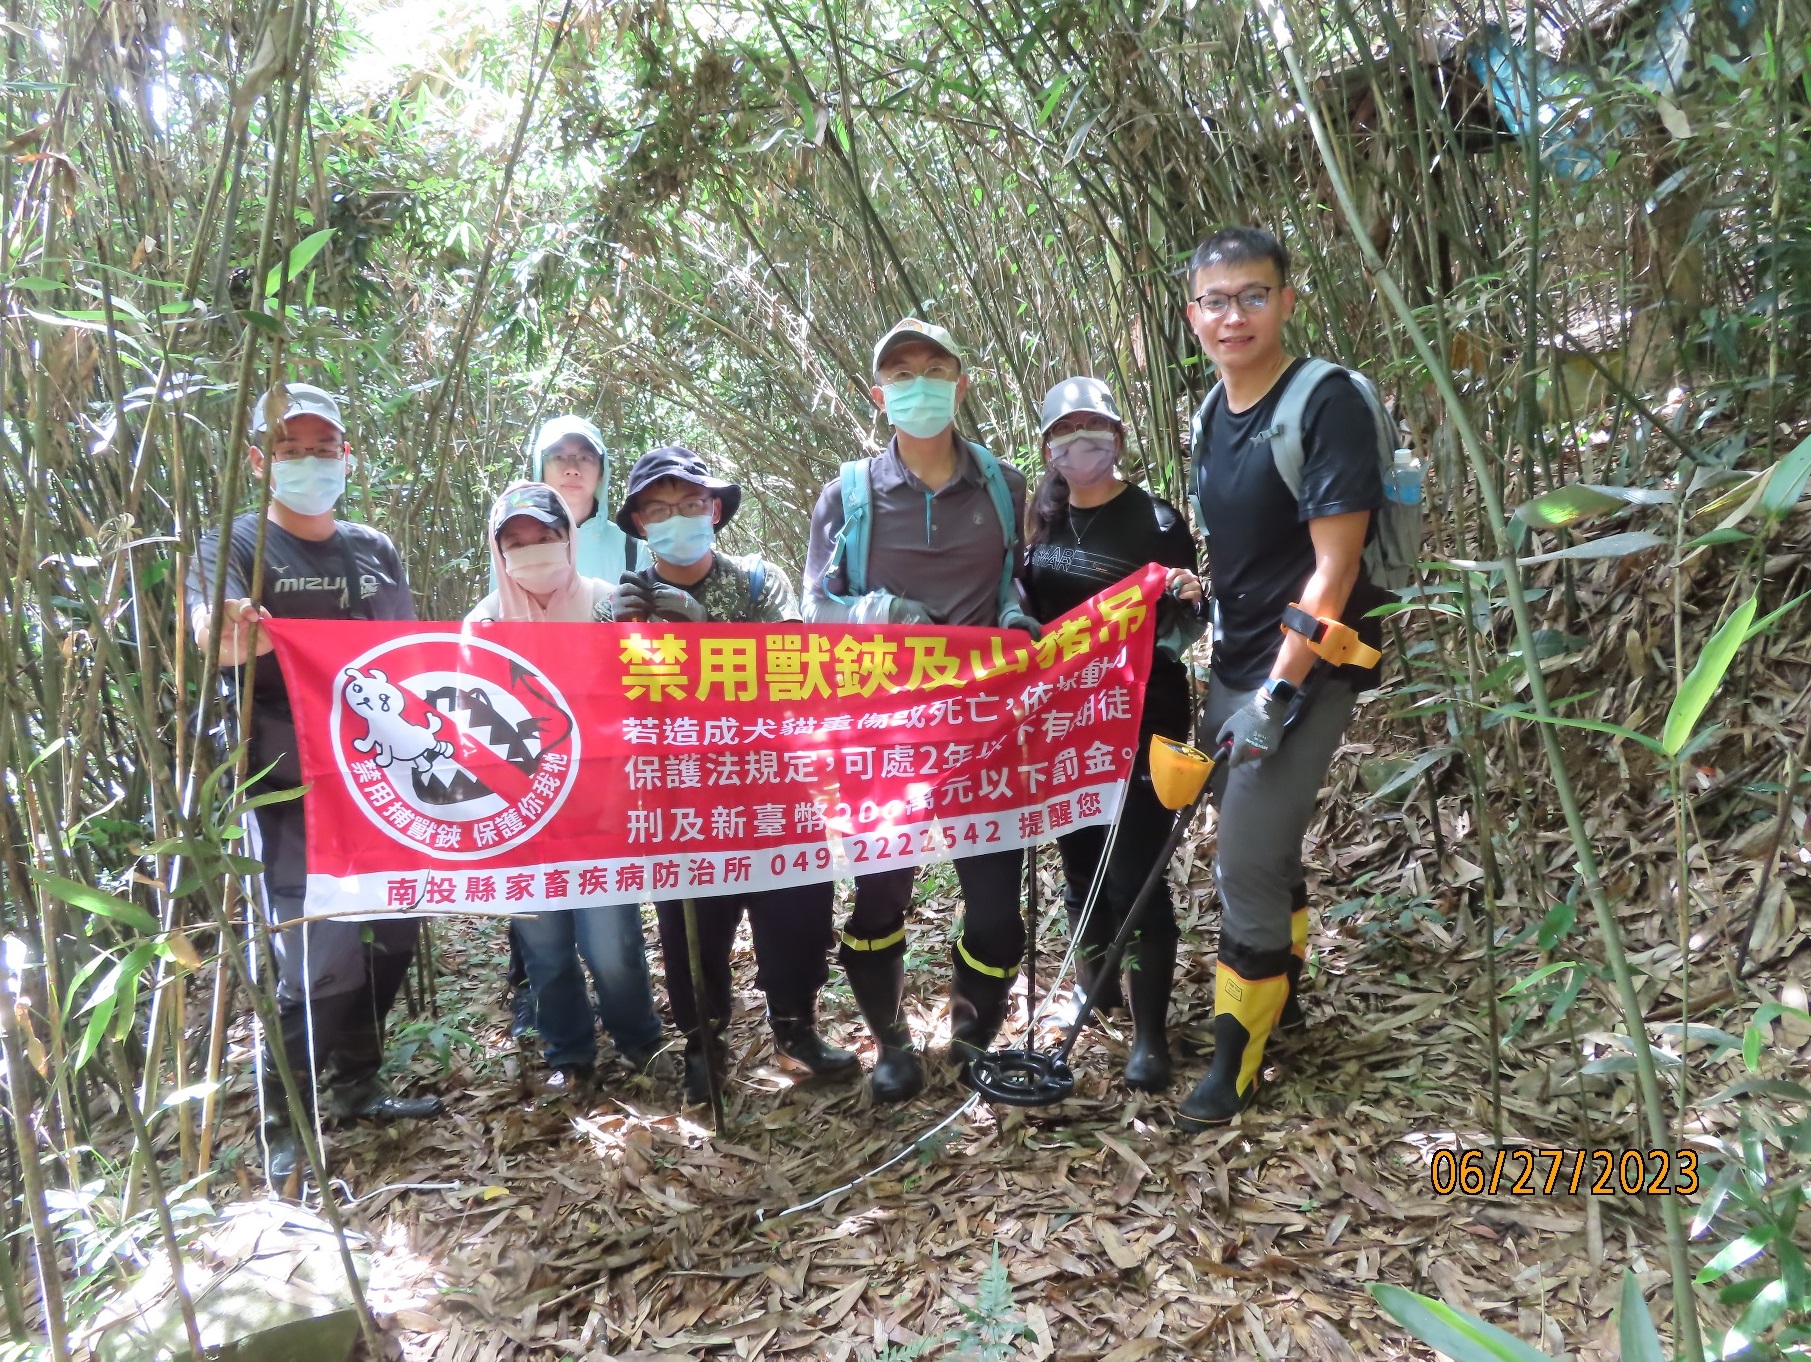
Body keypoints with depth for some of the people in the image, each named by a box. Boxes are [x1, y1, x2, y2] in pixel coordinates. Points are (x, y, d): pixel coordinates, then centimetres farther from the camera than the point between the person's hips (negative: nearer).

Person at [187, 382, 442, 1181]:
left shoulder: (375, 550, 11)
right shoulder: (235, 547, -5)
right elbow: (211, 629, -25)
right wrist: (231, 636, -49)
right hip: (294, 791, -6)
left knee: (391, 938, 12)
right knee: (322, 961, -10)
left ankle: (357, 1087, 31)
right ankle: (284, 1130, 9)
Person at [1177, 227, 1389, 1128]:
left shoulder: (1327, 402, -15)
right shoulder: (1210, 414, 8)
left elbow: (1333, 567, -19)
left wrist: (1279, 693, -22)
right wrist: (1215, 668, 14)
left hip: (1305, 670, -7)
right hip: (1236, 665, 7)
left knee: (1247, 862, -7)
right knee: (1262, 847, 18)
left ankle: (1237, 1057, 9)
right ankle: (1280, 988, 40)